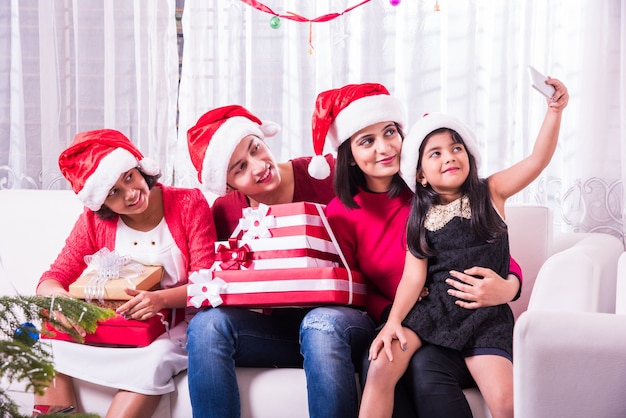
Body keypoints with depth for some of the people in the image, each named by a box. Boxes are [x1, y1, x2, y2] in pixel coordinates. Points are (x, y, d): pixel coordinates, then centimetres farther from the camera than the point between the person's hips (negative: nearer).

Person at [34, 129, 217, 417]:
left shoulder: (189, 203, -8)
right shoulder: (94, 220, 1)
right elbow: (54, 277, -1)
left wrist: (160, 299, -33)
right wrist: (58, 297, -27)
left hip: (173, 327, -3)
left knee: (153, 361, -35)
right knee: (48, 348, -20)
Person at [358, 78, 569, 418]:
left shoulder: (490, 192, 4)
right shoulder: (420, 216, 6)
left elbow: (538, 160, -8)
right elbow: (414, 275, -1)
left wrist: (554, 110, -21)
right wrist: (394, 320, -15)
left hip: (484, 312, -1)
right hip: (430, 309, 1)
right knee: (381, 365, -21)